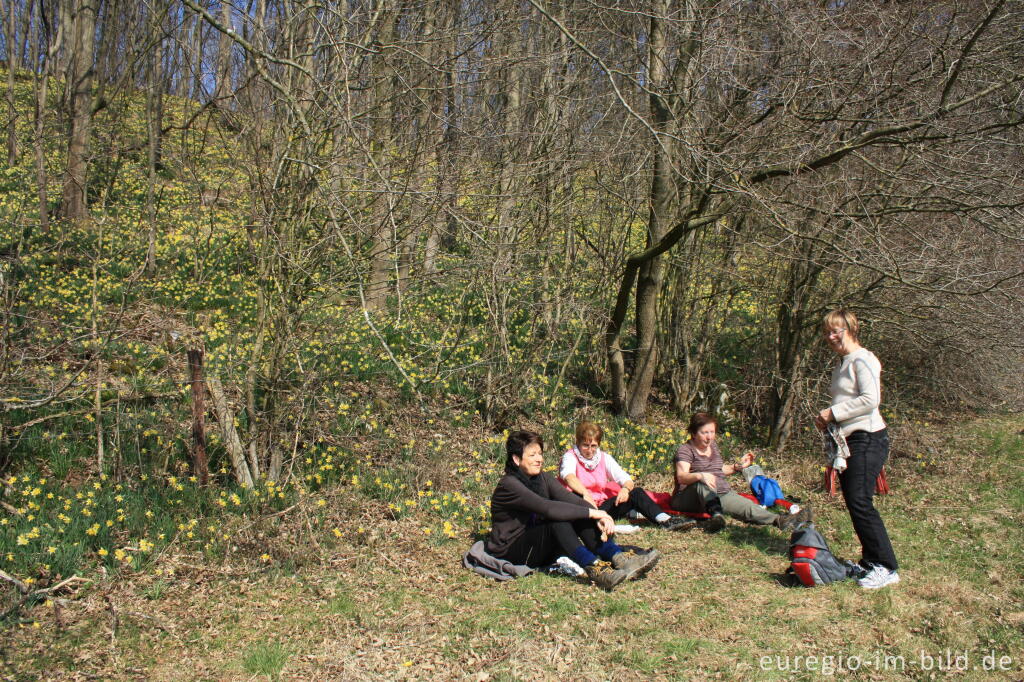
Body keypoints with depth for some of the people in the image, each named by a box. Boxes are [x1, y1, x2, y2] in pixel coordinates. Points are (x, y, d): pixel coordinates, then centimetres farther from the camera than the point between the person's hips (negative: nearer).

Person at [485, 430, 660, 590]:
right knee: (558, 520, -31)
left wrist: (599, 517, -26)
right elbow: (548, 508, -31)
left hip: (539, 547, 7)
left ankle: (619, 558, -26)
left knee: (578, 516, -15)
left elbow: (572, 499, -9)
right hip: (510, 552, -7)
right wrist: (591, 512, -29)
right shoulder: (509, 485, -20)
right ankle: (594, 569, -43)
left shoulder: (542, 478, 5)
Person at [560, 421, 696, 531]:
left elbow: (626, 480, -2)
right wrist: (585, 493, -49)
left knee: (636, 492, -14)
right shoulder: (570, 457, -6)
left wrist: (626, 488, -27)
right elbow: (569, 477, -30)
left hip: (601, 506, 5)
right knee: (576, 497, -38)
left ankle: (666, 520, -31)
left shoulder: (604, 458, 8)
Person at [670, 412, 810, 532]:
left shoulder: (713, 446, 16)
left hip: (720, 494, 6)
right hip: (689, 498, -6)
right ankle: (716, 514, -64)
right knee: (703, 483, -39)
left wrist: (738, 466, 12)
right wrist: (700, 475, -45)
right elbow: (681, 477, -25)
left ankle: (780, 520, -44)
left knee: (744, 505, -23)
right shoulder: (685, 450, -8)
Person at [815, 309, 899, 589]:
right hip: (847, 440, 10)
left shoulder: (862, 360, -9)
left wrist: (833, 413, -16)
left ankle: (886, 568, -8)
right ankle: (870, 561, 19)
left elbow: (870, 399, -21)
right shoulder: (842, 364, 19)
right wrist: (826, 419, 11)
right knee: (853, 502, 10)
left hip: (867, 439, -10)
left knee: (860, 502, -14)